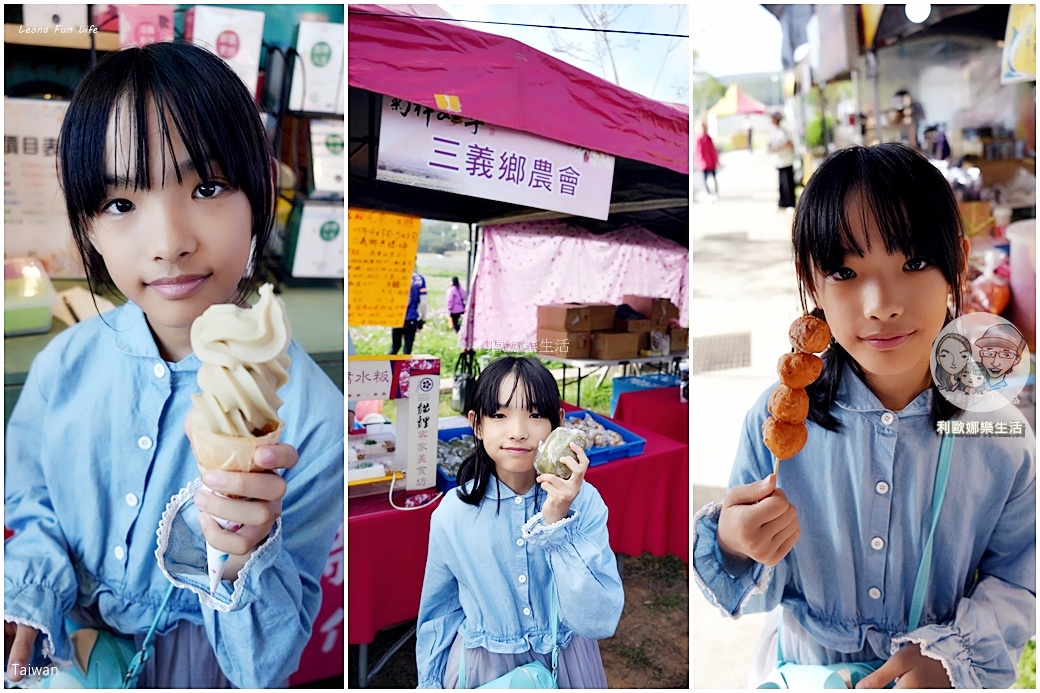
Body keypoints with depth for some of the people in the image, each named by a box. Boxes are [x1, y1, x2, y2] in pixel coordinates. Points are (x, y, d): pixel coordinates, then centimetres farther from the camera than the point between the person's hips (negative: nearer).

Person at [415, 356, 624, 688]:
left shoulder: (584, 501, -19)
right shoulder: (452, 514, -16)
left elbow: (599, 622, -25)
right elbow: (439, 613, 0)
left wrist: (557, 524, -32)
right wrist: (431, 685, 7)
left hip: (567, 662, 0)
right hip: (482, 667, 0)